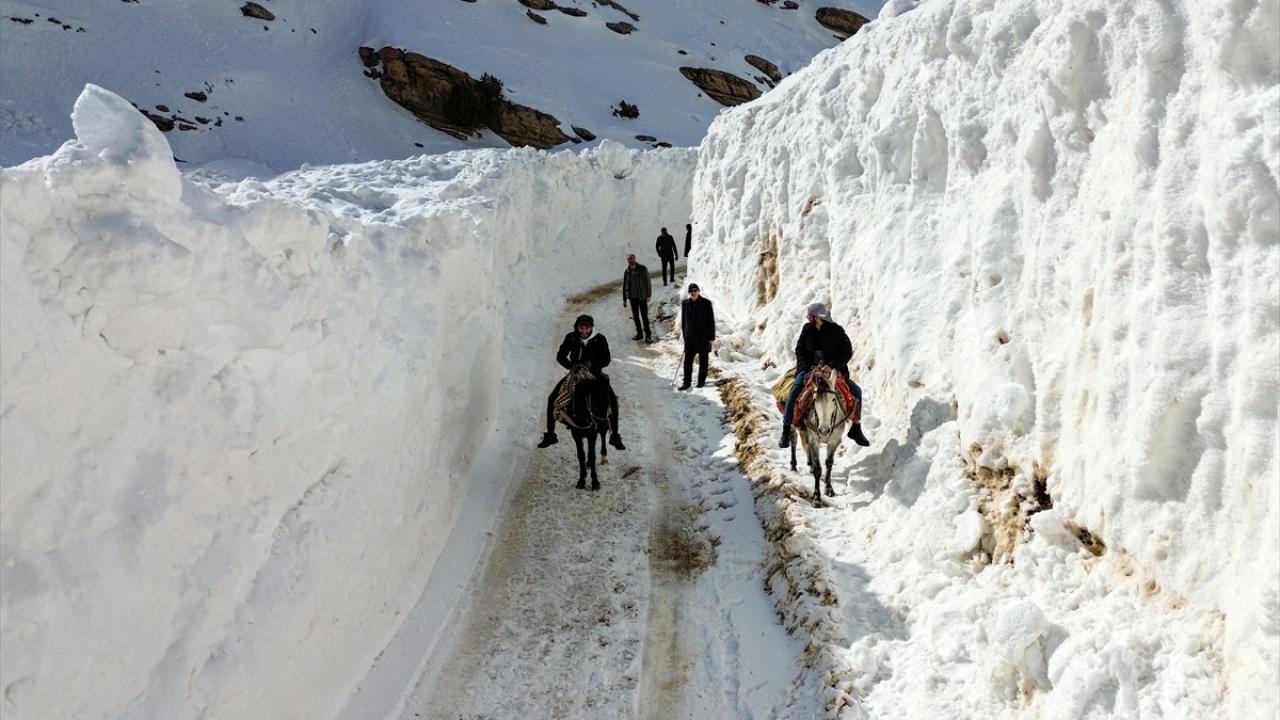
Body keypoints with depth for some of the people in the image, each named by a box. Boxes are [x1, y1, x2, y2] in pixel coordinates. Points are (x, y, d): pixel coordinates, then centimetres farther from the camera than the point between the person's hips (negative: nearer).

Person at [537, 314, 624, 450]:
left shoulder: (600, 339, -11)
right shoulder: (571, 338, -8)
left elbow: (606, 359, -8)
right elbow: (560, 356, -4)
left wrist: (592, 364, -28)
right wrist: (572, 366, -23)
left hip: (595, 374, -1)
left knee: (612, 400, -19)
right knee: (552, 399, -10)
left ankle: (614, 436, -5)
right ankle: (550, 435, 4)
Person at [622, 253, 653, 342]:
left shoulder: (643, 269, -7)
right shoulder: (627, 272, 4)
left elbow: (648, 283, -5)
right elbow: (624, 286, 11)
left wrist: (648, 295, -10)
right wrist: (624, 299, 11)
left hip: (642, 297, -4)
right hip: (632, 297, 4)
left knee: (644, 316, -4)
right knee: (635, 316, 11)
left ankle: (648, 335, 0)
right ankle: (639, 333, 23)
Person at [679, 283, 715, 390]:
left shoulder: (706, 303, -6)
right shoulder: (685, 304, 4)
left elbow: (711, 321, -5)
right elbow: (683, 321, 12)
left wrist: (711, 337, -7)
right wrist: (684, 336, 11)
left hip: (703, 336, -3)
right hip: (690, 337, 3)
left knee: (703, 360, 8)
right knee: (688, 360, 0)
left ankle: (702, 380, 19)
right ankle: (686, 382, 4)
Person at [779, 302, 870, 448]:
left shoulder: (836, 331, -5)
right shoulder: (807, 329, 2)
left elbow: (847, 353, -4)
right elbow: (800, 350, 4)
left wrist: (833, 365, -20)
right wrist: (807, 367, -13)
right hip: (809, 368, 0)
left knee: (856, 391, -13)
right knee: (795, 390, -27)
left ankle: (855, 428, 4)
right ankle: (786, 431, -23)